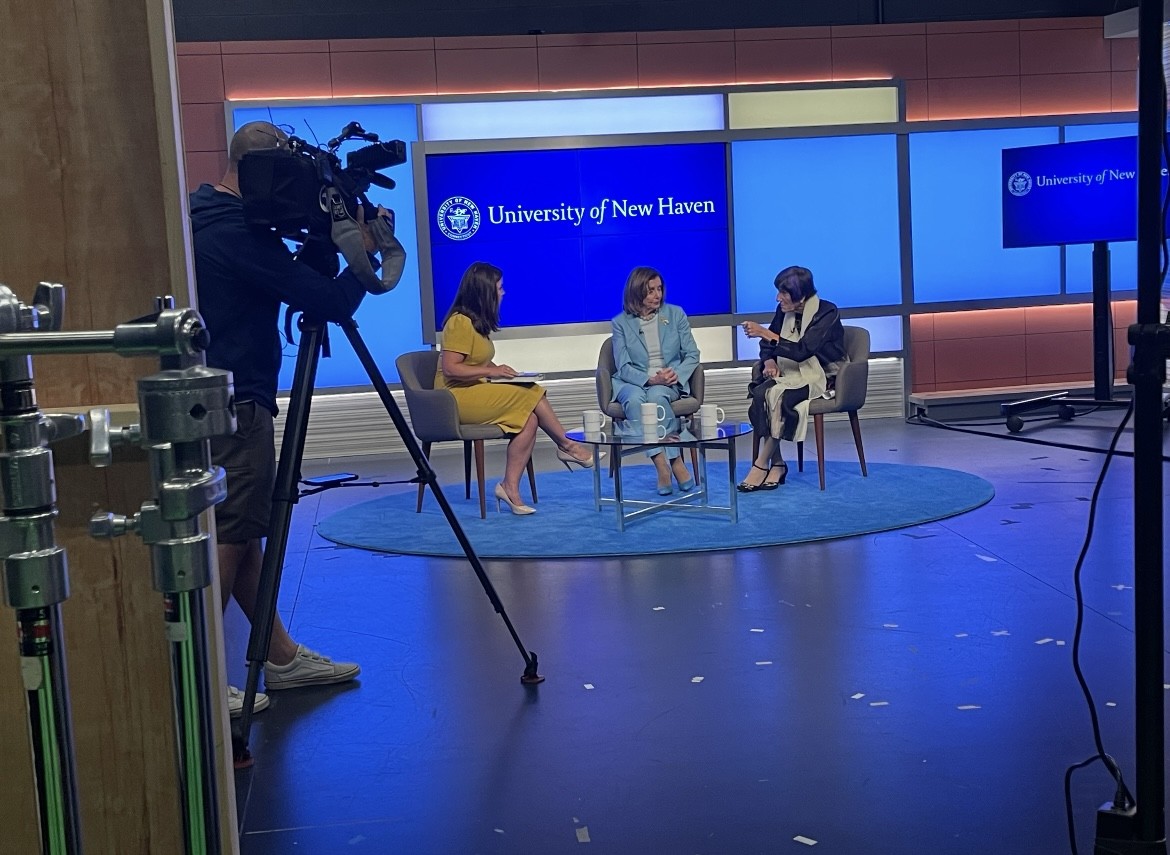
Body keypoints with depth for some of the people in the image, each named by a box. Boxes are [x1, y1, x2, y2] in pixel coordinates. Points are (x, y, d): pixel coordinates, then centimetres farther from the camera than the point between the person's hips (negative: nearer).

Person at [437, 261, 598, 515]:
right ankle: (566, 446, -2)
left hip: (476, 394, 9)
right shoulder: (460, 322, -13)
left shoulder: (477, 322, 16)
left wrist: (499, 370, 5)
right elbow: (450, 368, -20)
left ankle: (511, 487, -19)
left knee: (529, 419, -16)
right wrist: (491, 372, -19)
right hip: (456, 398, -9)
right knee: (530, 395, -20)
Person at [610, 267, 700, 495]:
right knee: (634, 399, -36)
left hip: (669, 383, 0)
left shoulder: (676, 314, 8)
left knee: (657, 396, -36)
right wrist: (650, 379, -21)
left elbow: (692, 355, 7)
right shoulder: (620, 323, 4)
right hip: (633, 382, 0)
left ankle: (663, 465, -30)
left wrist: (677, 374, -14)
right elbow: (623, 367, -3)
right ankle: (674, 462, -38)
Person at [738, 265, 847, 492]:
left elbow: (802, 350, -24)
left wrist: (765, 333, -27)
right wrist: (769, 361, -7)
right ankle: (776, 464, -23)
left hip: (821, 378, -6)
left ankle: (762, 464, -21)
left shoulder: (827, 312, -13)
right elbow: (767, 345, 15)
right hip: (792, 374, 6)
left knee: (775, 394, -33)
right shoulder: (785, 311, 4)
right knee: (759, 393, -27)